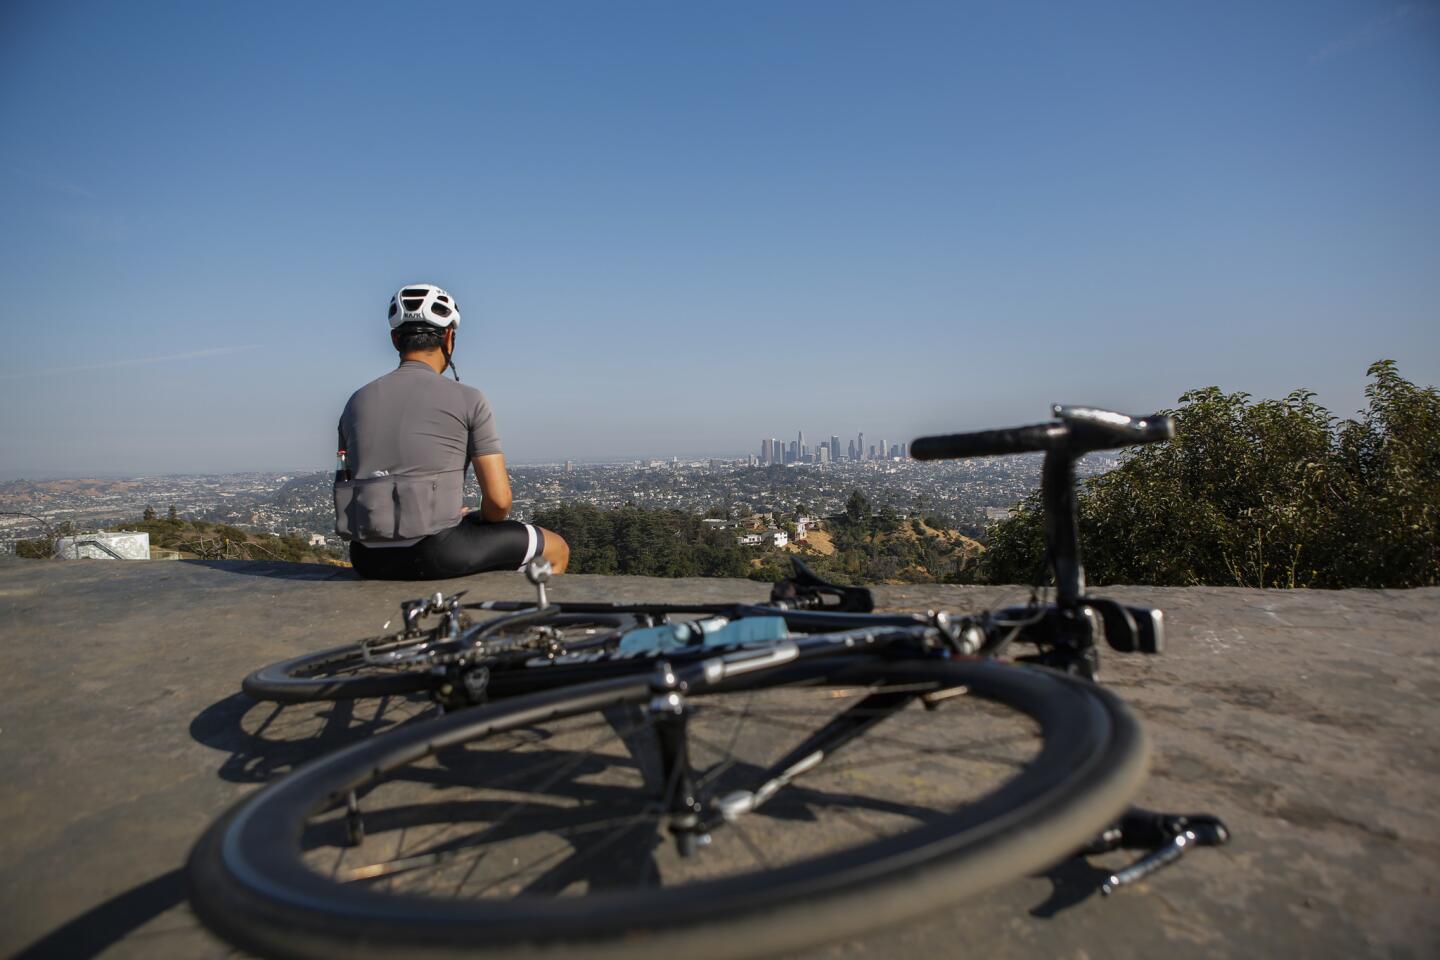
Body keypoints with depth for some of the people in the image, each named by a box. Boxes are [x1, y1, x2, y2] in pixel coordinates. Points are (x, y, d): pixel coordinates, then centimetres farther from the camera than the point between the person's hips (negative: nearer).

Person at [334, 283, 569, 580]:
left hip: (369, 561, 6)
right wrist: (482, 521, 15)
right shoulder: (467, 399, -4)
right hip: (434, 555, -6)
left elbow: (347, 497, 16)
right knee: (556, 549, 15)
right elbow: (499, 499, -9)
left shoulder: (356, 402, 11)